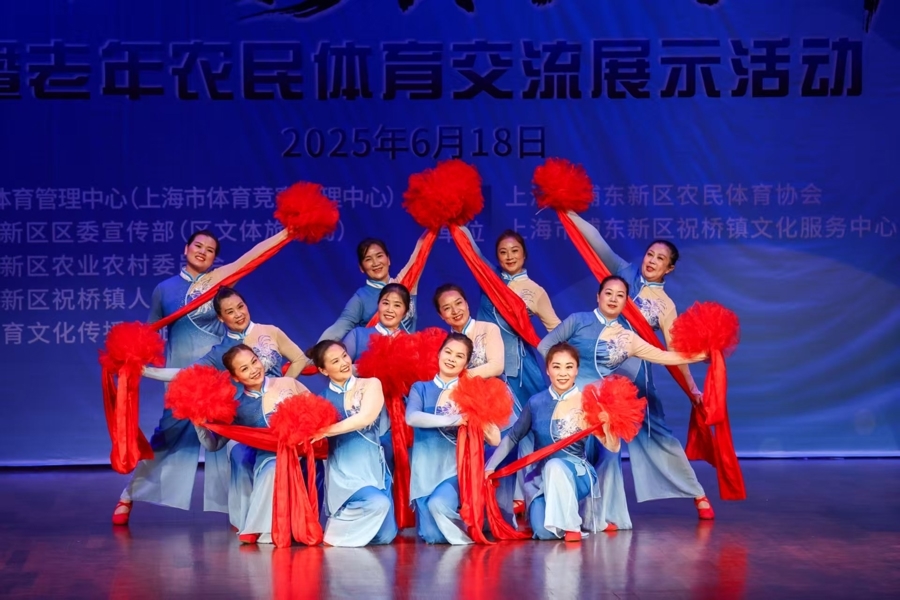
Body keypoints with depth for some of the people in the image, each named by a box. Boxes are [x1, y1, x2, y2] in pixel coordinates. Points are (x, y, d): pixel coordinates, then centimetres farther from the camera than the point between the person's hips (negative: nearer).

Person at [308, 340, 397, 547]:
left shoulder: (371, 385, 3)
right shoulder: (322, 398, 7)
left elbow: (365, 418, -14)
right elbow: (313, 431, 3)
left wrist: (325, 431, -17)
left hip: (372, 467, 2)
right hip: (342, 472, -2)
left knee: (384, 536, -2)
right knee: (378, 503, -30)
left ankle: (345, 525, 26)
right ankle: (334, 534, -7)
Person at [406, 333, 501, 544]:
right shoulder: (421, 388, 9)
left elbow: (494, 439, -1)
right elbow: (412, 417, -15)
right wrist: (453, 420, -18)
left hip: (456, 466, -1)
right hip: (426, 467, 1)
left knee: (439, 503, -32)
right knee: (431, 536, -8)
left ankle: (465, 533, -1)